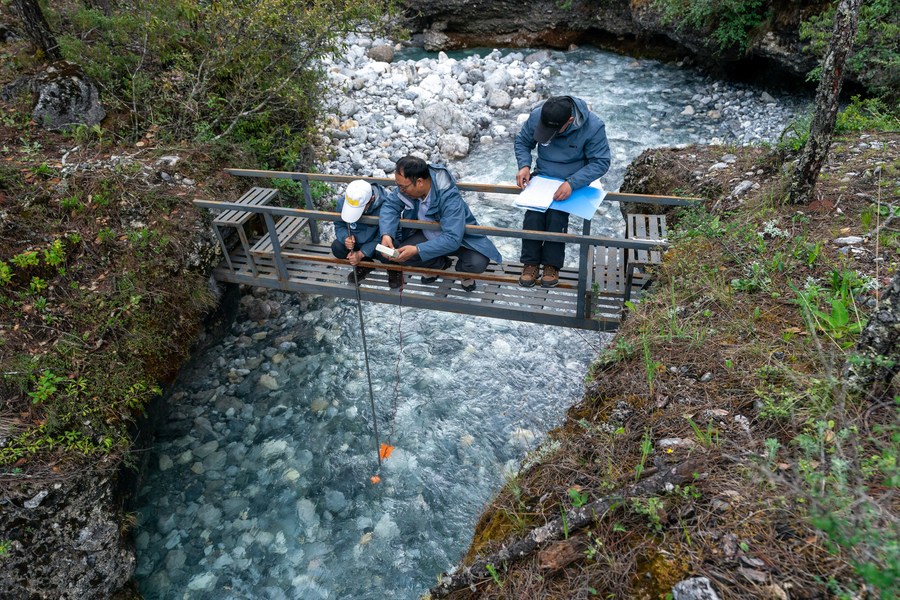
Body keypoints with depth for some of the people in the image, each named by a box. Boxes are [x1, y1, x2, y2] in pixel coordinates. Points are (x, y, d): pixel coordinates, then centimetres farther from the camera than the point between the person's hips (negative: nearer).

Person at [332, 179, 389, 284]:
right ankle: (365, 264, 7)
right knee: (337, 248, -22)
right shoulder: (342, 202, -20)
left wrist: (361, 253, -30)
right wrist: (346, 238, -30)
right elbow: (339, 225, -6)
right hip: (357, 241, 4)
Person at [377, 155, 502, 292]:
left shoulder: (449, 198, -38)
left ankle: (463, 270, 8)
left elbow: (452, 239, -42)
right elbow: (390, 206, -11)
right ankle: (440, 264, 12)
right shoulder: (408, 185, -21)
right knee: (401, 254, -17)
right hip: (428, 235, 5)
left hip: (459, 236, -5)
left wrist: (417, 250, -47)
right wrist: (386, 234, -31)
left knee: (477, 263, -32)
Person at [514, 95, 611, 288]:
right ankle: (531, 263, -4)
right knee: (533, 215, -22)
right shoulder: (537, 116, -14)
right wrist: (524, 165, -16)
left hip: (573, 181, -2)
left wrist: (572, 183, -31)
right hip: (543, 176, 3)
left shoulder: (593, 127, -23)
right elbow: (522, 141, 4)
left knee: (557, 216, -26)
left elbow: (601, 162, -18)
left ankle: (552, 265, -5)